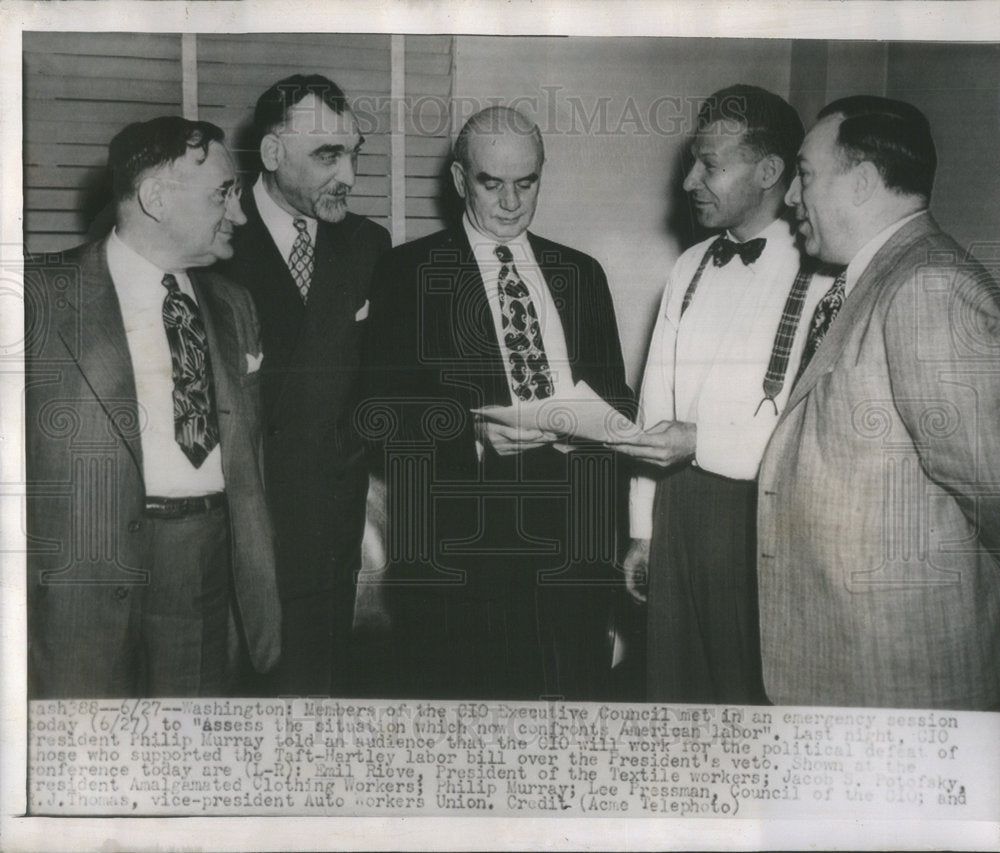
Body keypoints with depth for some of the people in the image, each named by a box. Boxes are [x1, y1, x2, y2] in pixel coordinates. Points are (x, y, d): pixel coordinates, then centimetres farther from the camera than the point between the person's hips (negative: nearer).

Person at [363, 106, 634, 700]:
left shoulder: (581, 273, 17)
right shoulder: (408, 273, 4)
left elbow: (617, 397, 18)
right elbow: (384, 409, -3)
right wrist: (474, 432, -19)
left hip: (570, 541, 4)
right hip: (457, 546, -3)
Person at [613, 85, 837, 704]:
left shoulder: (823, 280, -11)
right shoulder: (690, 268, 12)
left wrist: (701, 442, -19)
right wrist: (643, 529, 13)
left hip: (761, 516, -6)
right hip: (678, 508, 6)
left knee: (751, 691, 5)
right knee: (671, 684, 13)